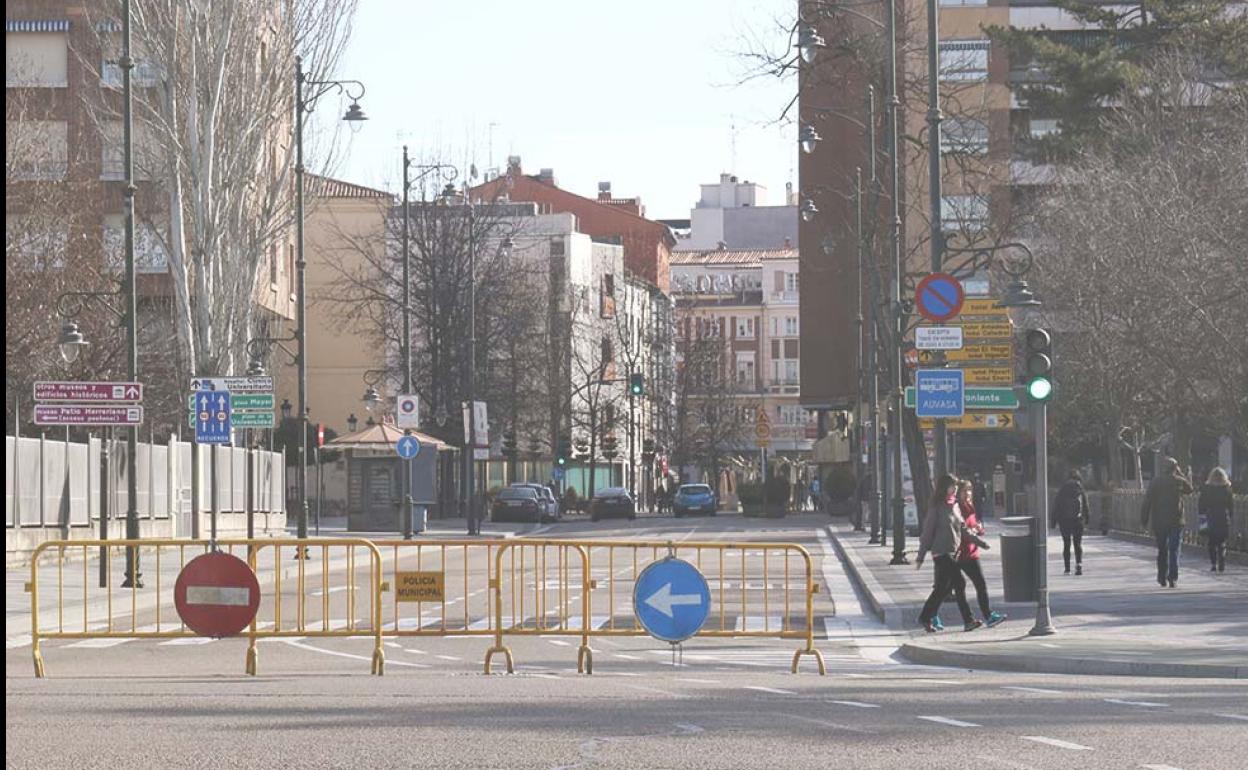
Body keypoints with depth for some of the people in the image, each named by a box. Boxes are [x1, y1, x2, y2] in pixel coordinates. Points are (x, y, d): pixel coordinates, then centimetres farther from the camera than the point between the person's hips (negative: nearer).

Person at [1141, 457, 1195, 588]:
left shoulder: (1154, 482, 0)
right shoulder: (1179, 481, -3)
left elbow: (1147, 502, -2)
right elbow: (1190, 489, 19)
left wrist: (1144, 520, 3)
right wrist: (1180, 473, 14)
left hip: (1159, 523, 2)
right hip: (1176, 522, -2)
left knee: (1162, 550, 13)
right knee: (1174, 550, -1)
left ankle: (1162, 578, 16)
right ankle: (1172, 577, -12)